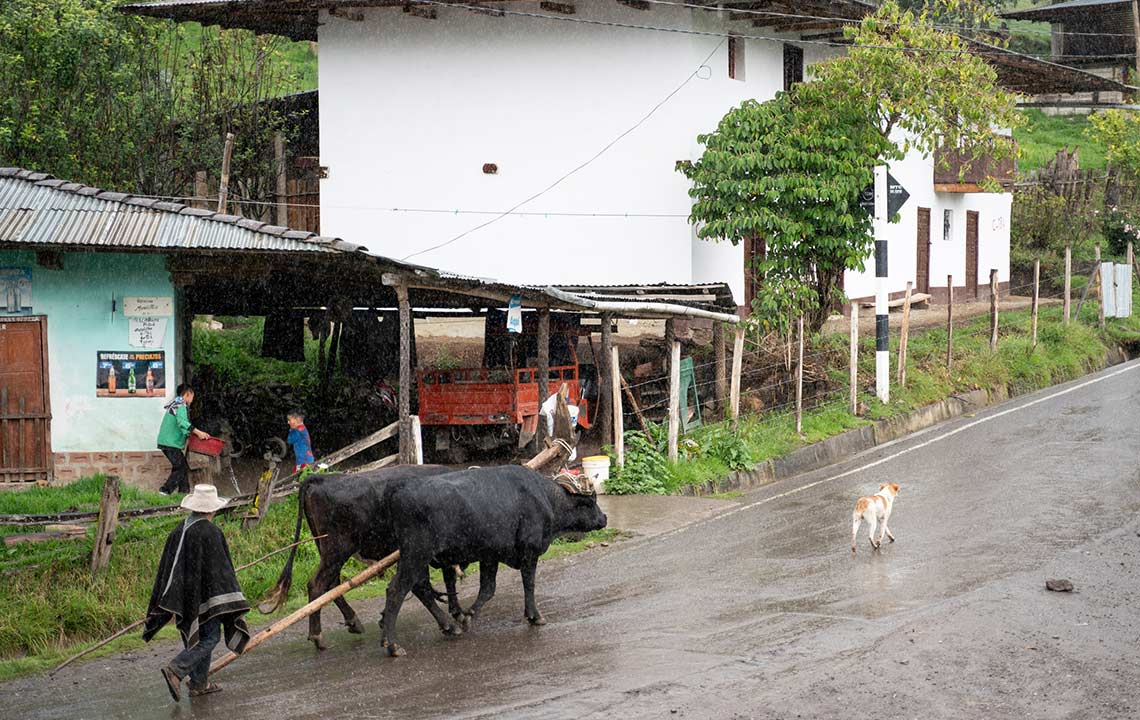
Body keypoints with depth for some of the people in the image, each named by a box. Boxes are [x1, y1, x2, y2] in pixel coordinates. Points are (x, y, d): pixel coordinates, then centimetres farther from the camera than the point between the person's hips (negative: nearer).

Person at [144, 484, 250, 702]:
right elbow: (219, 567, -15)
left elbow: (168, 564, 9)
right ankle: (176, 670, -14)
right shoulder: (210, 532, -17)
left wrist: (174, 603, 18)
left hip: (184, 593, 8)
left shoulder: (180, 529, 4)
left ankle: (200, 684, 20)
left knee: (197, 638, 17)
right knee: (209, 637, 1)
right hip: (205, 593, -7)